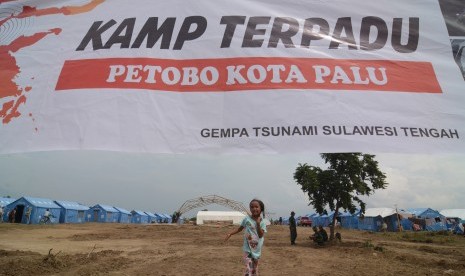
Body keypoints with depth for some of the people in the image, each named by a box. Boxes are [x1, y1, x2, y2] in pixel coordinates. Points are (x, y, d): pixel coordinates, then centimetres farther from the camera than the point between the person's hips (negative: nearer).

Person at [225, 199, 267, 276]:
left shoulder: (262, 222, -6)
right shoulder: (246, 219, -6)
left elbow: (261, 235, -14)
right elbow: (240, 229, 4)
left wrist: (258, 223, -22)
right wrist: (230, 234, -6)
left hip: (257, 249, 2)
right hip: (248, 248, -2)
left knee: (255, 267, 18)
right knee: (248, 268, -11)